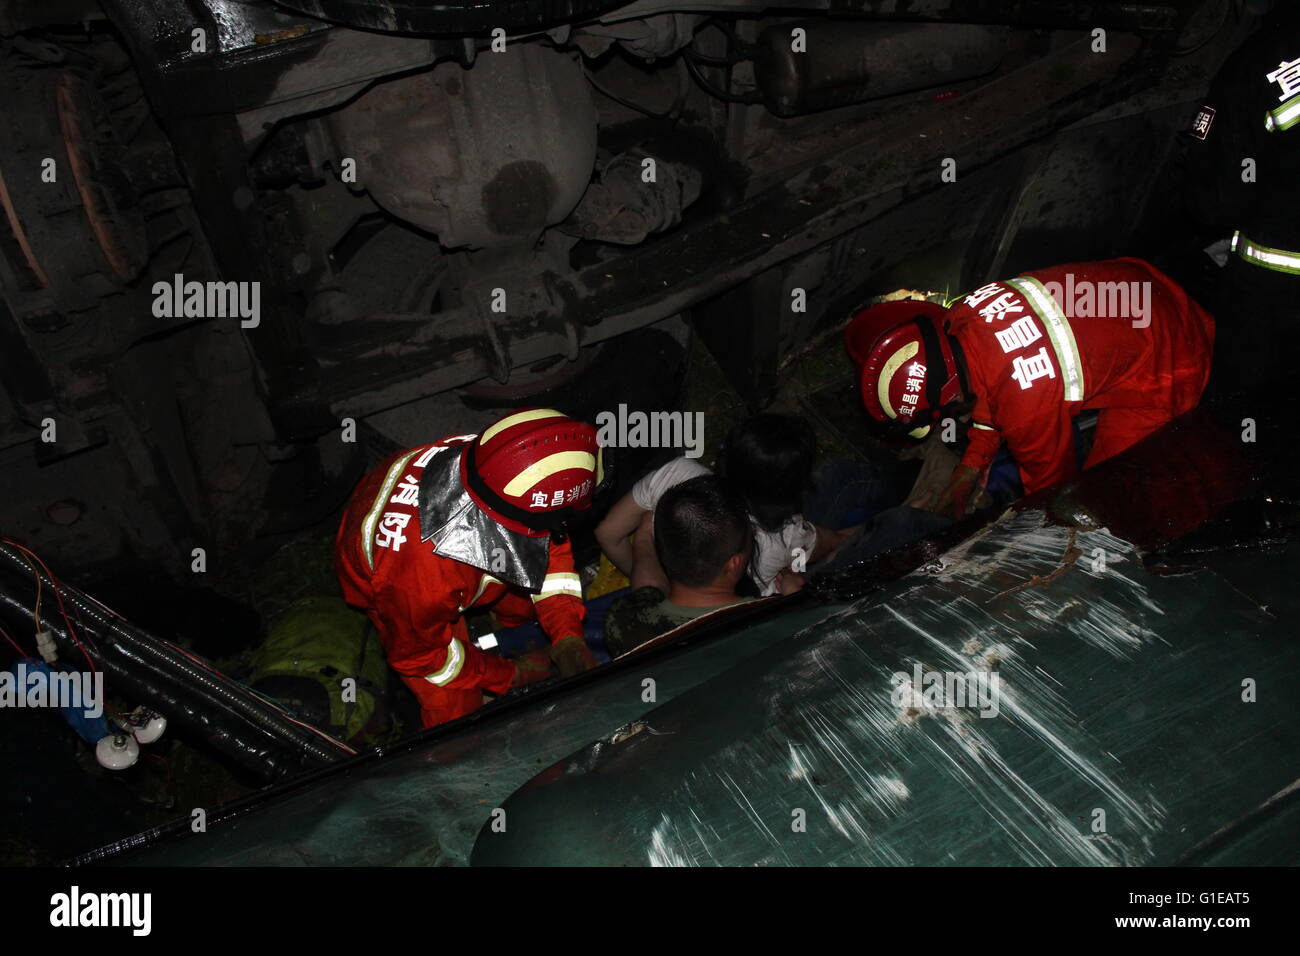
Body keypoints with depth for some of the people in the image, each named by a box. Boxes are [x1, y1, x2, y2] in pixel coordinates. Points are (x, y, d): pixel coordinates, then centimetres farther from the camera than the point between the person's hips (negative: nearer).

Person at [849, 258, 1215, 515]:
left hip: (1168, 360, -8)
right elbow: (990, 395, 4)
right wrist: (966, 475, 8)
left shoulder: (1024, 403, -38)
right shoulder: (962, 312, -17)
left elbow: (1051, 479, -16)